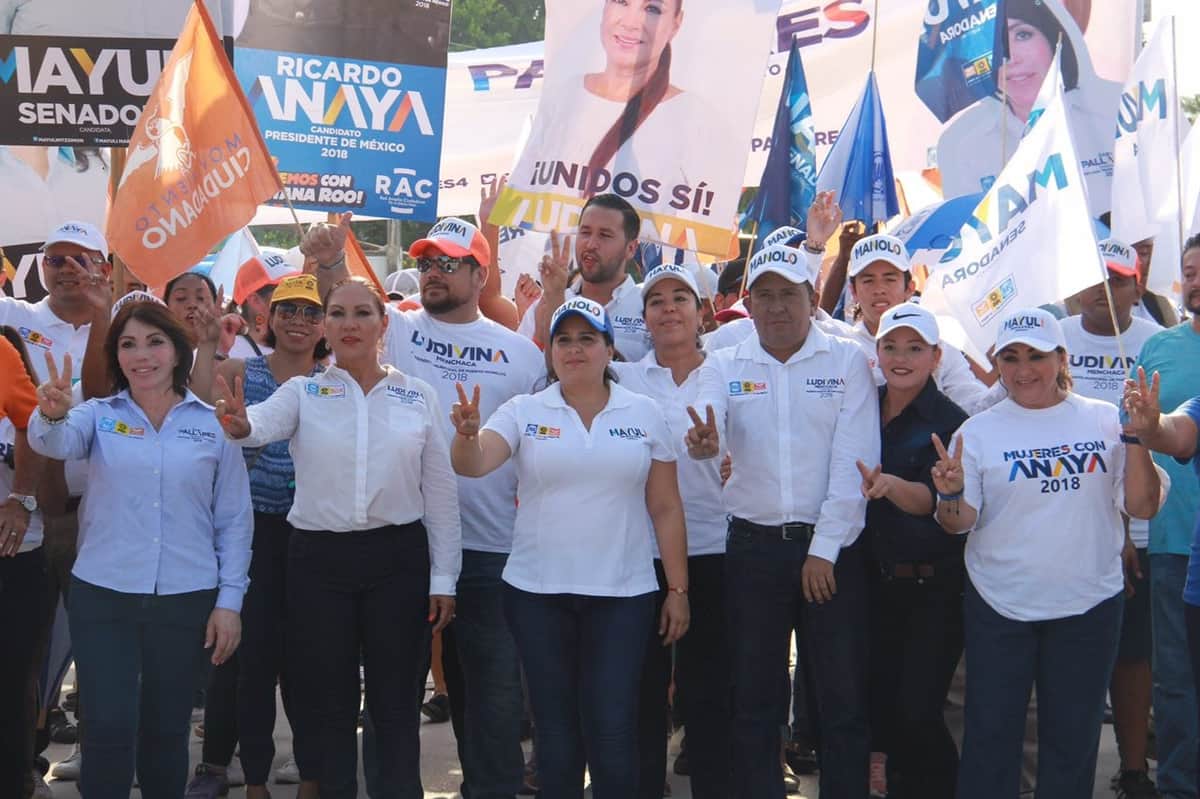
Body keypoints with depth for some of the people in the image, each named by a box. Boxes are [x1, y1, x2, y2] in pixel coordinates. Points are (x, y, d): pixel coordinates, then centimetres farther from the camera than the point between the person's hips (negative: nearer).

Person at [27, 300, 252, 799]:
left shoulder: (214, 423, 3)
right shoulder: (98, 415, 4)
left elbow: (235, 519, 4)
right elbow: (55, 442, -19)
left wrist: (230, 600, -2)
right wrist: (52, 414, -42)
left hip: (186, 600, 0)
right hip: (102, 597, 0)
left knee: (167, 730, 11)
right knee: (109, 729, -4)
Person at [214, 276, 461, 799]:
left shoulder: (418, 396, 4)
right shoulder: (302, 392, 2)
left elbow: (440, 492, 4)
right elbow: (265, 422, -21)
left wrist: (443, 577, 1)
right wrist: (239, 424, -45)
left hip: (398, 558, 0)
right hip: (319, 558, 0)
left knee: (396, 701, 6)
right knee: (326, 701, 9)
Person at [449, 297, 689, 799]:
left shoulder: (645, 414, 4)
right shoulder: (524, 411, 3)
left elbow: (666, 509, 5)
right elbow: (473, 465, -12)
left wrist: (678, 589, 3)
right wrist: (467, 435, -34)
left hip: (623, 595, 0)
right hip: (537, 593, 1)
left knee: (613, 733, -2)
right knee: (555, 731, 9)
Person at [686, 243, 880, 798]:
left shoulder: (847, 363, 0)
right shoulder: (723, 366, 6)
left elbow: (853, 462, -7)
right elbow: (709, 433, -12)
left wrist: (824, 549, -12)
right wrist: (703, 442, -36)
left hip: (832, 548, -2)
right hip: (753, 545, 2)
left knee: (844, 699, 3)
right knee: (754, 700, 8)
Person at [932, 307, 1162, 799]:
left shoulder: (1104, 421, 2)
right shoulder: (979, 431, -1)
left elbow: (1142, 506, -1)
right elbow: (958, 523, -3)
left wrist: (1137, 438, -12)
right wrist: (951, 494, -24)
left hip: (1089, 605, 1)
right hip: (999, 609, -1)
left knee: (1073, 735, 12)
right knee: (991, 733, 4)